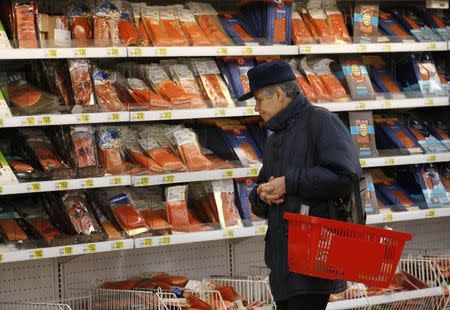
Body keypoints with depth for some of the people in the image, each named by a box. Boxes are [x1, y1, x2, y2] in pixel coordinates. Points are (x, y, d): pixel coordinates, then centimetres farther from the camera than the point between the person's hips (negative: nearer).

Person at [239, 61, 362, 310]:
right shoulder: (274, 141, 22)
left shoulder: (321, 122, -5)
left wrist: (289, 183, -15)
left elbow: (346, 177, -19)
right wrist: (263, 195, 0)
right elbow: (257, 202, 25)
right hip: (283, 256, 9)